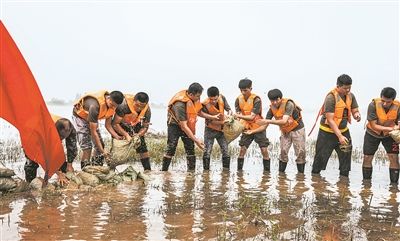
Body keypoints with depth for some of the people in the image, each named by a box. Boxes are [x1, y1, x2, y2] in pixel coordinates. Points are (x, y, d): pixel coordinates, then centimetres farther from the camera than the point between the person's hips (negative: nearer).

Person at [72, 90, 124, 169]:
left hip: (92, 118, 7)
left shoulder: (112, 105, -17)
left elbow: (108, 125, -7)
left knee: (100, 145, 0)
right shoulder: (95, 106, -40)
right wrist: (102, 151, -35)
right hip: (80, 117, -7)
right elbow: (93, 131, -36)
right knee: (87, 148, -17)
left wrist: (117, 136, -24)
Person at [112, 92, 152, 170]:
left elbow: (145, 127, -11)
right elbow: (115, 124, -31)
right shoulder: (124, 105, -37)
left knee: (142, 147, -4)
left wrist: (137, 135, -30)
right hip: (120, 125, -3)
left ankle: (148, 170, 4)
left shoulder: (147, 110, -24)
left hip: (135, 125, 3)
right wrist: (126, 135, -39)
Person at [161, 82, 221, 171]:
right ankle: (164, 170, -1)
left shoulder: (195, 99, -13)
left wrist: (213, 117, -4)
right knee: (171, 148, -11)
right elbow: (183, 126, -34)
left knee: (190, 148, 0)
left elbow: (199, 112, 8)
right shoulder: (180, 105, -35)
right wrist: (196, 140, -34)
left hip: (188, 125, 7)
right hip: (175, 125, -6)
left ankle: (191, 171, 4)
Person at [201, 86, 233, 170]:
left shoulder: (222, 98, -13)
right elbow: (210, 121, -18)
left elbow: (228, 109, -1)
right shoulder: (205, 105, -24)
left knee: (226, 153, 1)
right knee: (207, 153, -8)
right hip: (210, 130, -3)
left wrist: (229, 114, -24)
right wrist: (224, 122, -25)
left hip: (221, 129, 3)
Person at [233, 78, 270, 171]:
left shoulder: (256, 99, -19)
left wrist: (239, 116, -38)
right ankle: (239, 170, 7)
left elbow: (252, 117, -25)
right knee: (242, 149, -2)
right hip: (247, 128, 4)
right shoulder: (239, 99, -4)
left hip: (259, 127, -3)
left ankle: (267, 171, 7)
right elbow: (238, 113, -5)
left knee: (264, 150, -4)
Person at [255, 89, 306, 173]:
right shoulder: (272, 108, -9)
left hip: (297, 129, -4)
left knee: (300, 152, -3)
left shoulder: (288, 104, -26)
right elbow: (265, 125, -5)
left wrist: (269, 121, -44)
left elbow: (284, 121, -37)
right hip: (285, 131, 5)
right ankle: (281, 172, 5)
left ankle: (301, 173, 8)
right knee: (283, 151, -2)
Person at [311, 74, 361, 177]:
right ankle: (315, 174, 21)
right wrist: (340, 136, -28)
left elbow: (355, 111, 6)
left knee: (346, 154, 3)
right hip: (327, 132, -5)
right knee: (321, 156, 4)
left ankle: (344, 176, 16)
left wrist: (357, 115, -21)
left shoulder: (350, 96, -1)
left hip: (343, 130, 6)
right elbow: (330, 120, -23)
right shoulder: (331, 97, -22)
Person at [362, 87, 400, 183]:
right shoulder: (373, 105, -29)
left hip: (389, 135, 1)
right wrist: (390, 128, -36)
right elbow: (373, 125, -26)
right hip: (372, 134, -1)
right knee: (367, 158, 5)